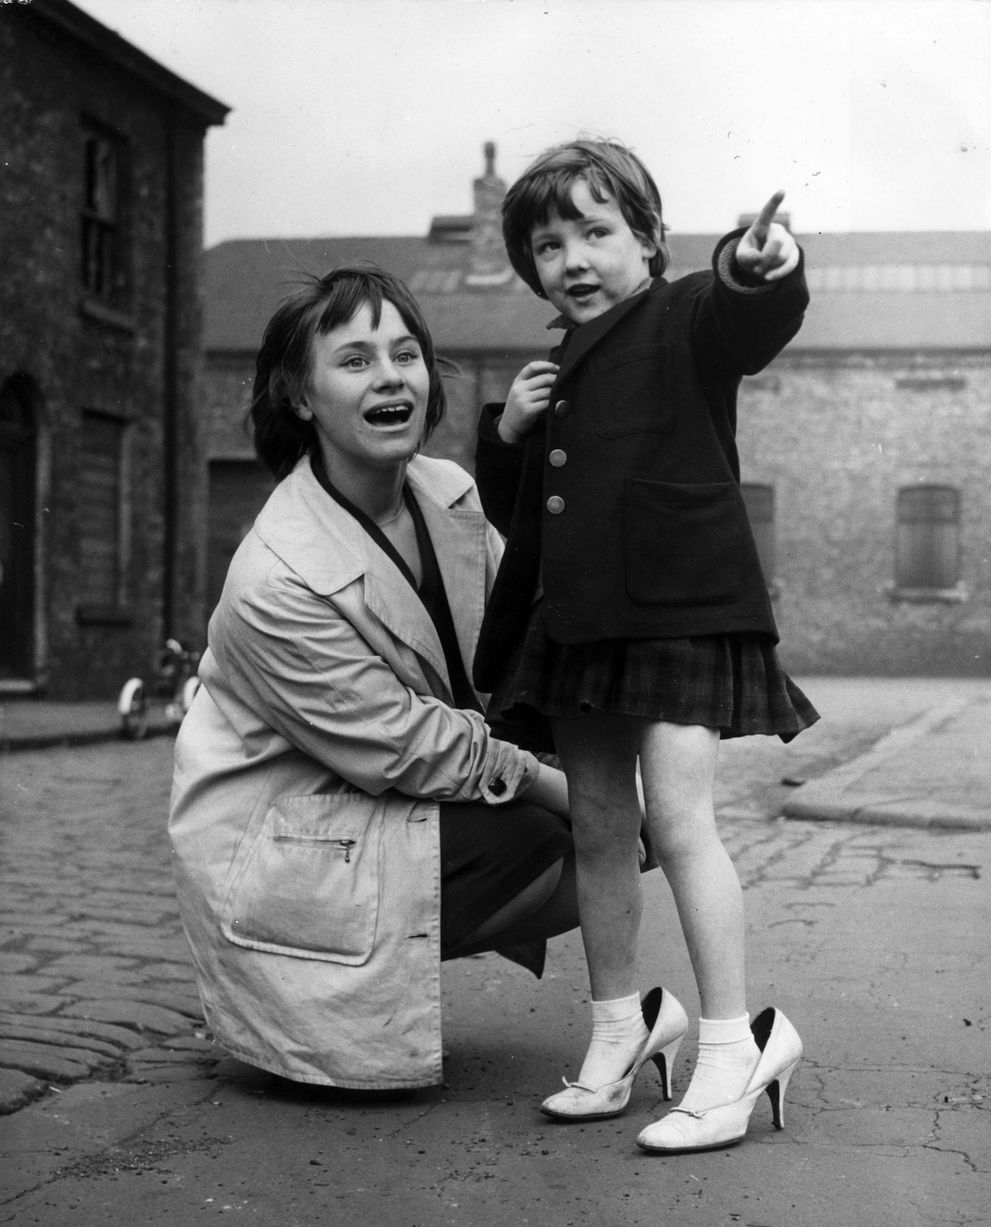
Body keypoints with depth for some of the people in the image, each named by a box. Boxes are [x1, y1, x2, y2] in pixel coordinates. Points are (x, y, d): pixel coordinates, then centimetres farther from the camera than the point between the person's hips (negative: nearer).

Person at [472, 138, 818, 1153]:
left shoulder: (687, 321, -2)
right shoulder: (555, 372, 18)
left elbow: (755, 319, -26)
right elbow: (511, 511, 20)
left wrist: (760, 270, -48)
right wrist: (508, 432, 2)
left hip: (682, 608, -7)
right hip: (578, 620, 7)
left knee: (677, 819, -14)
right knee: (598, 830, 12)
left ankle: (733, 1043, -4)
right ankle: (618, 1026, 26)